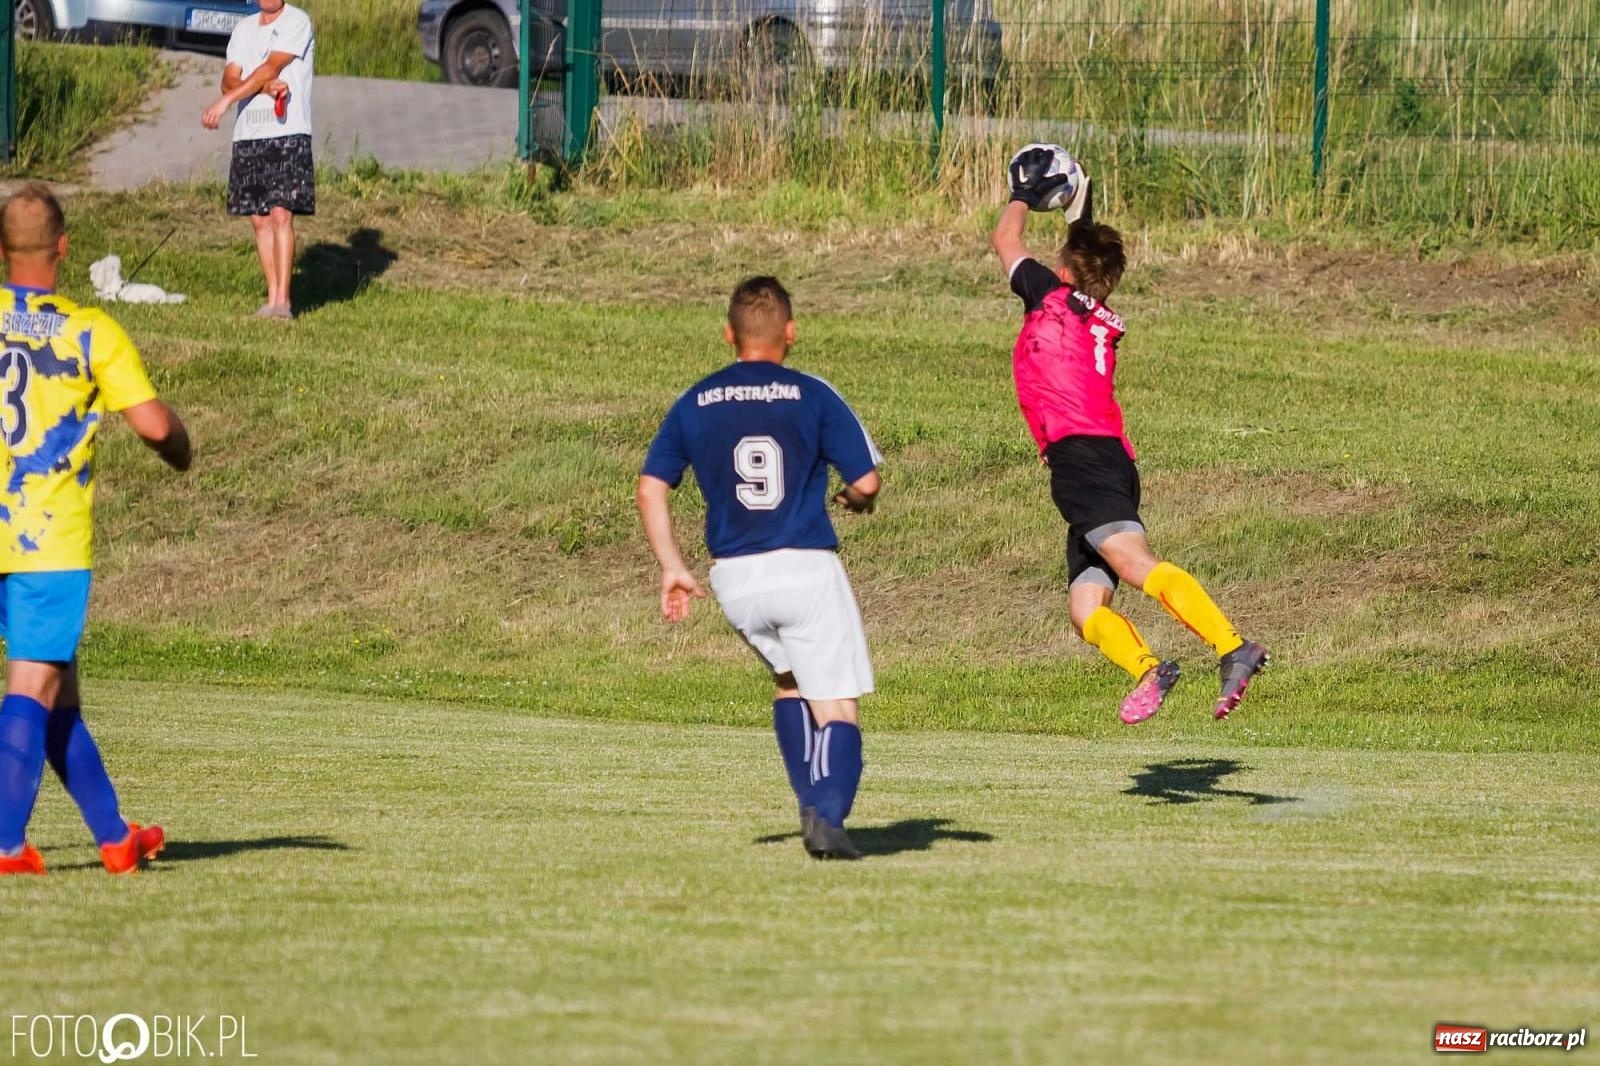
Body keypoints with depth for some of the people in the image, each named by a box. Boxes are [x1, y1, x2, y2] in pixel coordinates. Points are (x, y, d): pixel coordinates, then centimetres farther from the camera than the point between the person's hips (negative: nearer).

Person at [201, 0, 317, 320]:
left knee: (280, 214, -13)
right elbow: (230, 80, 7)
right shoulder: (245, 28, 17)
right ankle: (272, 298, 9)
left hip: (287, 133, -6)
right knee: (259, 219, 4)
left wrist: (226, 101, -16)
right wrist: (264, 87, -13)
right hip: (248, 135, 6)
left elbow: (271, 68, -11)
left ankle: (282, 300, -14)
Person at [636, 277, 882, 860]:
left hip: (734, 578, 4)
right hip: (806, 567, -4)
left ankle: (813, 805, 17)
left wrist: (672, 568, 12)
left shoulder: (694, 404, 7)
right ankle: (828, 815, -22)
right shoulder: (812, 396, -2)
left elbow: (650, 489, 5)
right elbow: (866, 481, -4)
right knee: (836, 704, -1)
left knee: (789, 681, 27)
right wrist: (854, 499, 19)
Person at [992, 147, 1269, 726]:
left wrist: (1023, 195, 36)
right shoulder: (1105, 324, 25)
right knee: (1085, 609, 5)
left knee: (1134, 562, -27)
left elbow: (1005, 240, 20)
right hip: (1113, 457, 9)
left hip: (1080, 457, -9)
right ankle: (1144, 668, -20)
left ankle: (1233, 647, -43)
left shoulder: (1052, 296, 5)